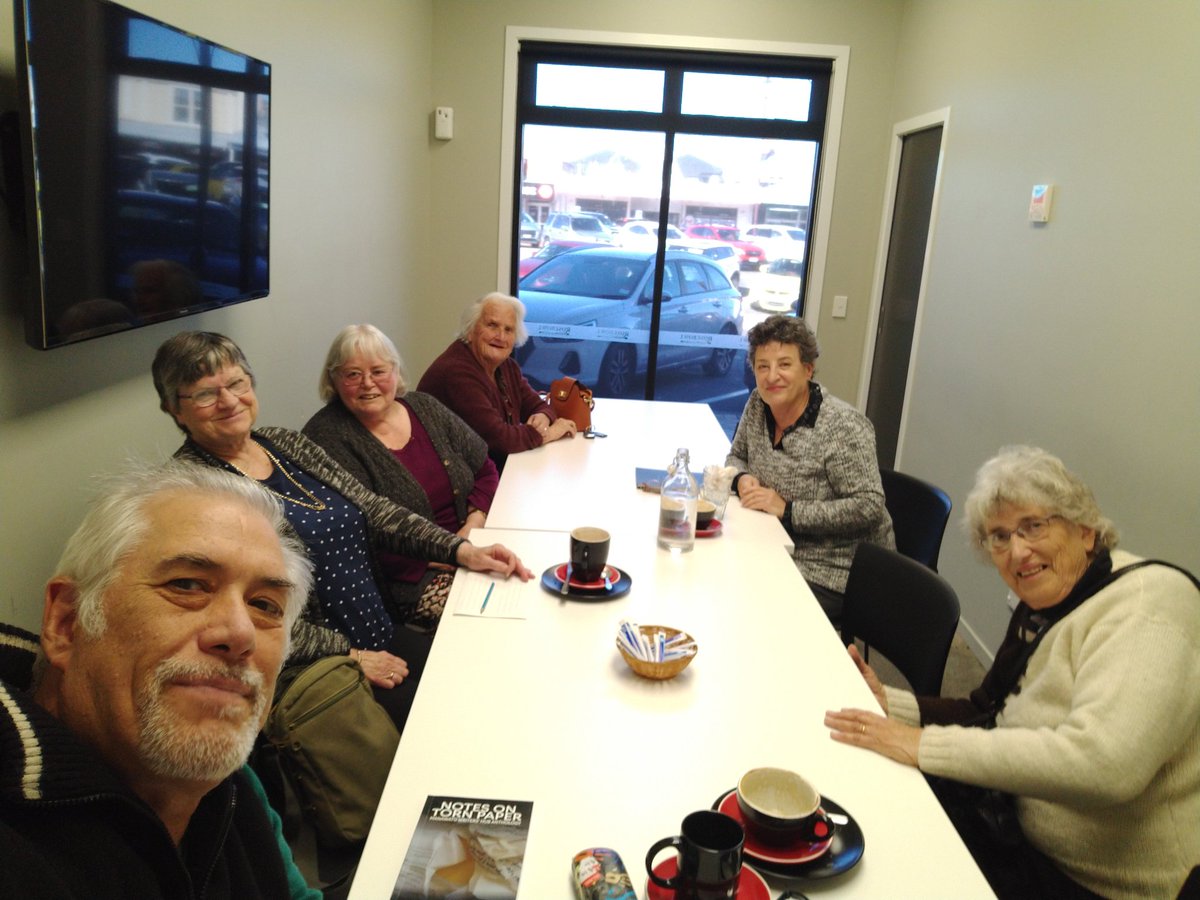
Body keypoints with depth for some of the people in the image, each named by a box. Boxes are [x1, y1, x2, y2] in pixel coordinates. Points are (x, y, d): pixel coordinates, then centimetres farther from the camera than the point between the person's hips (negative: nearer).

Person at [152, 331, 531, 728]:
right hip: (309, 675, -7)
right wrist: (349, 655, -16)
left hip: (383, 640, 7)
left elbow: (372, 508, 8)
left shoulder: (288, 443, 11)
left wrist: (461, 550, -4)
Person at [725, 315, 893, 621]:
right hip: (782, 554, 7)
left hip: (832, 574, -7)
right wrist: (742, 478, -5)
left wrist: (788, 510, -23)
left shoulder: (844, 427, -18)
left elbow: (868, 507, -22)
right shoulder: (758, 406, 2)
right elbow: (737, 456, 19)